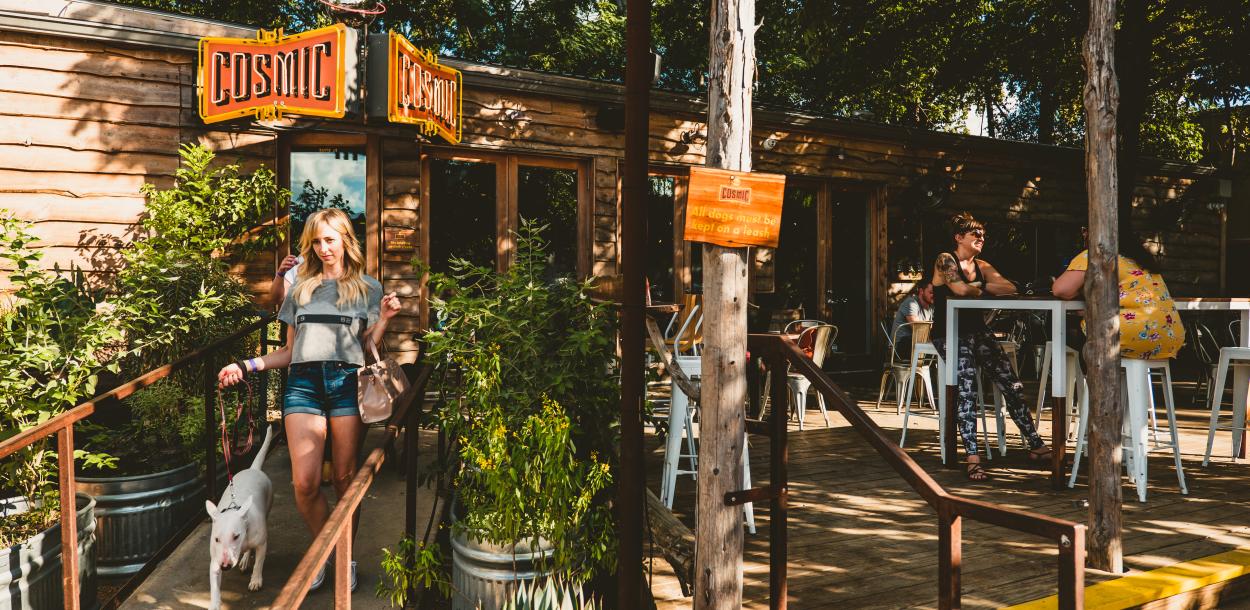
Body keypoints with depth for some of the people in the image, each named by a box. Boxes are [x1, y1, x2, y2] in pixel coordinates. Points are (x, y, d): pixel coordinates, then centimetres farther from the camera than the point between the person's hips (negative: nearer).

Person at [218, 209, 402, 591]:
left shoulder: (368, 288, 12)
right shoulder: (300, 289, 18)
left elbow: (368, 348, 12)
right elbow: (290, 351, 19)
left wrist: (384, 319, -4)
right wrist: (246, 366, 10)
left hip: (347, 381, -1)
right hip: (304, 383, 2)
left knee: (344, 478, 1)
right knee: (305, 483, -8)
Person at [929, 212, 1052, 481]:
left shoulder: (982, 266, 15)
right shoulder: (945, 260, -5)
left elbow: (1010, 288, 0)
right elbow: (961, 289, -22)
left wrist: (977, 288, -10)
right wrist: (983, 289, -2)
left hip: (977, 332, 7)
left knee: (1013, 385, -3)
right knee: (966, 387, -26)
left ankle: (1036, 445, 9)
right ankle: (973, 458, -28)